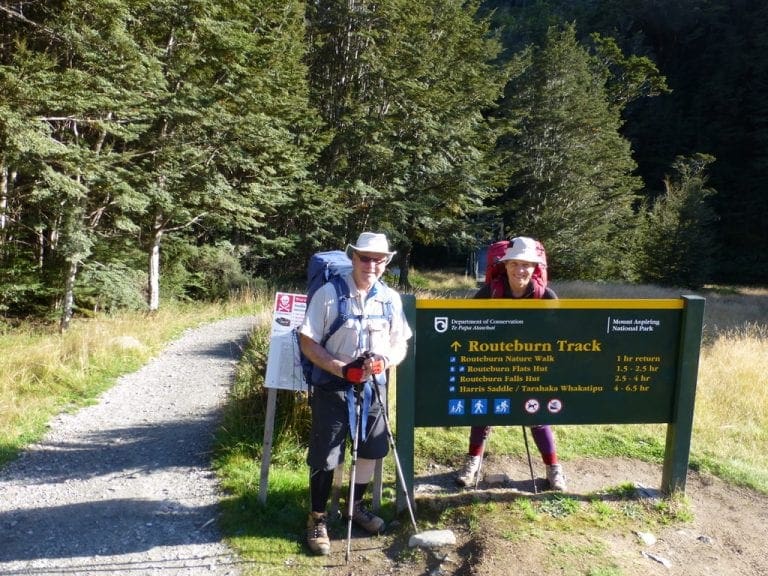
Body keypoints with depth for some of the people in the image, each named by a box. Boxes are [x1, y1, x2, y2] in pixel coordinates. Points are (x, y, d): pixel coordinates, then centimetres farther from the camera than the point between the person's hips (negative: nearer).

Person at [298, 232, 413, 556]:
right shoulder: (329, 293, -11)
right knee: (324, 456, 3)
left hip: (373, 386, 5)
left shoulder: (391, 299, 3)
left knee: (371, 450, 16)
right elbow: (307, 342, -10)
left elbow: (401, 345, 8)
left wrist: (385, 361, -14)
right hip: (333, 387, -5)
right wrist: (341, 369, -21)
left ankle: (355, 505, 40)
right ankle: (317, 518, 24)